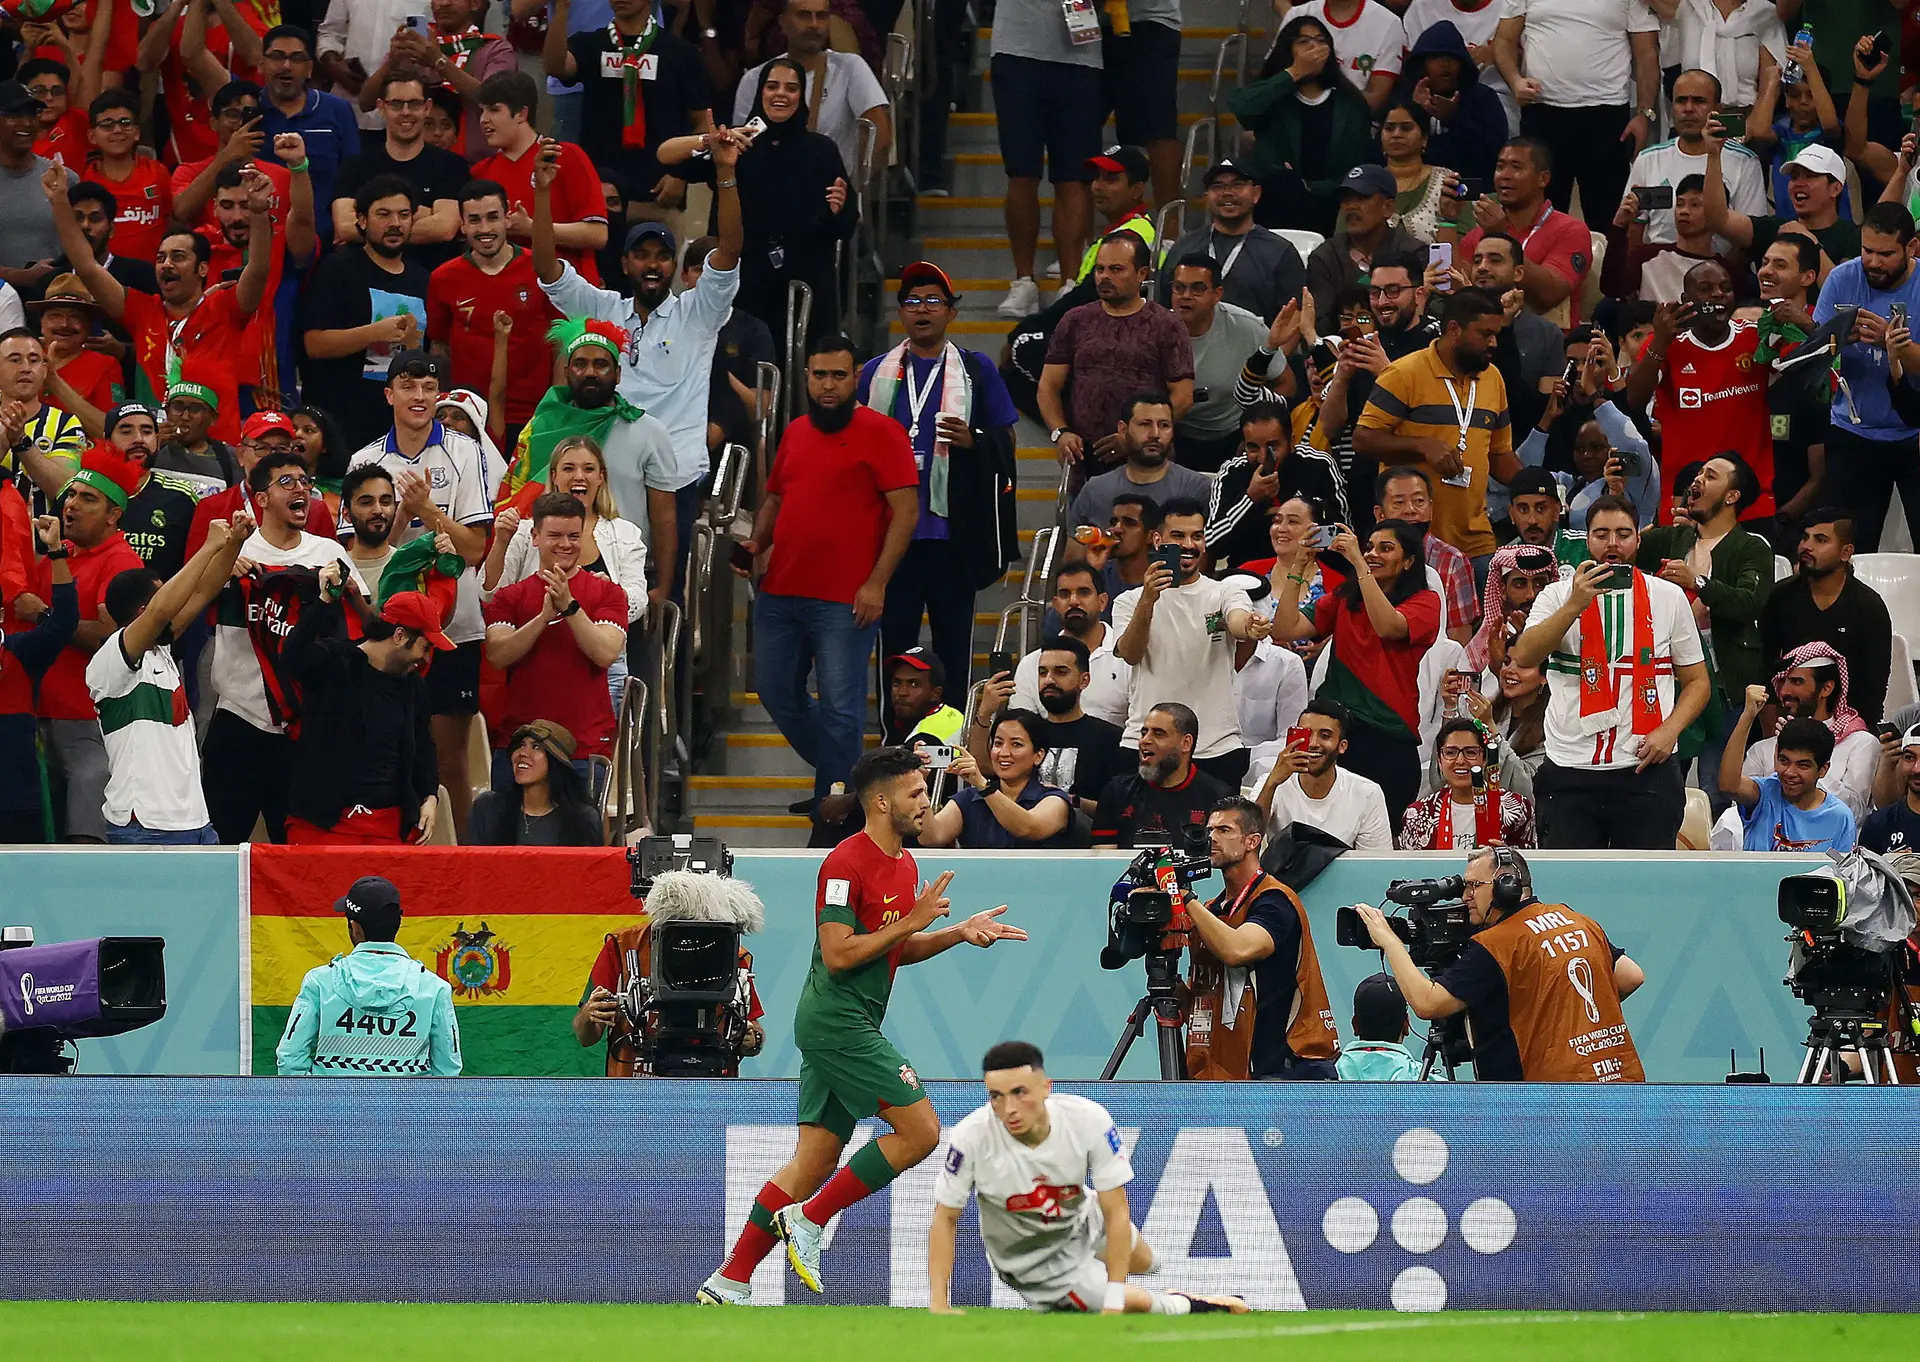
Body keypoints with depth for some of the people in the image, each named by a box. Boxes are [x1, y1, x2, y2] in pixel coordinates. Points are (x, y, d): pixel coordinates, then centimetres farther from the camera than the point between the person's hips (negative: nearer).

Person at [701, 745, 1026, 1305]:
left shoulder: (904, 864, 15)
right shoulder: (846, 862, -14)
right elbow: (838, 954, -19)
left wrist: (958, 932, 10)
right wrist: (911, 921, -17)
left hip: (853, 1026, 10)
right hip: (837, 1021, -10)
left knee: (814, 1161, 6)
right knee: (921, 1131, -11)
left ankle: (729, 1282, 7)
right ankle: (809, 1219, -4)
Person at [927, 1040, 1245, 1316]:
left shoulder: (1089, 1120, -31)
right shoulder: (970, 1138, -34)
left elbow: (1116, 1214, -26)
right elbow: (945, 1218, -20)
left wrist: (1112, 1307, -31)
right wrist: (938, 1305, -28)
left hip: (1080, 1222, 3)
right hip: (1032, 1261, -3)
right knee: (1139, 1302, -8)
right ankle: (1183, 1306, 26)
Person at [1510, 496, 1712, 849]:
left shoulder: (1669, 597, 9)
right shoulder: (1558, 596, 6)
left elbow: (1697, 680, 12)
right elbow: (1523, 656, -10)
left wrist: (1669, 730, -6)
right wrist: (1575, 605, -19)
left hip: (1647, 770, 0)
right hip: (1571, 768, 0)